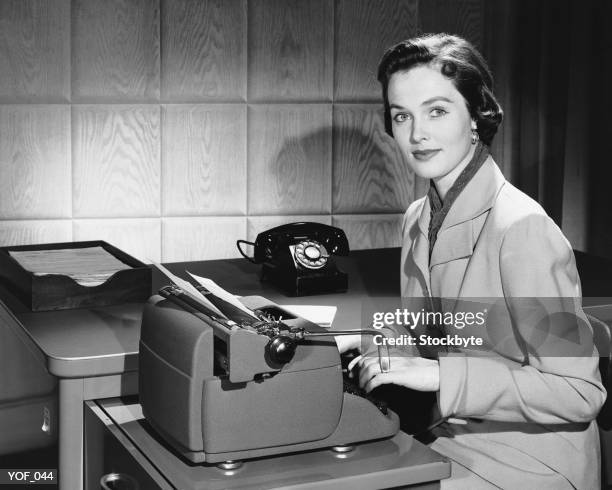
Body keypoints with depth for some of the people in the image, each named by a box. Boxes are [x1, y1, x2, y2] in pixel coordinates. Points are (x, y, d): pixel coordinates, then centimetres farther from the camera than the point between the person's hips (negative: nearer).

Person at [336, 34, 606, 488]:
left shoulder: (522, 228, -21)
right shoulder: (419, 218, 3)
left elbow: (580, 392, -22)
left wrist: (439, 374, -27)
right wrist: (364, 341, -2)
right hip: (452, 442, 7)